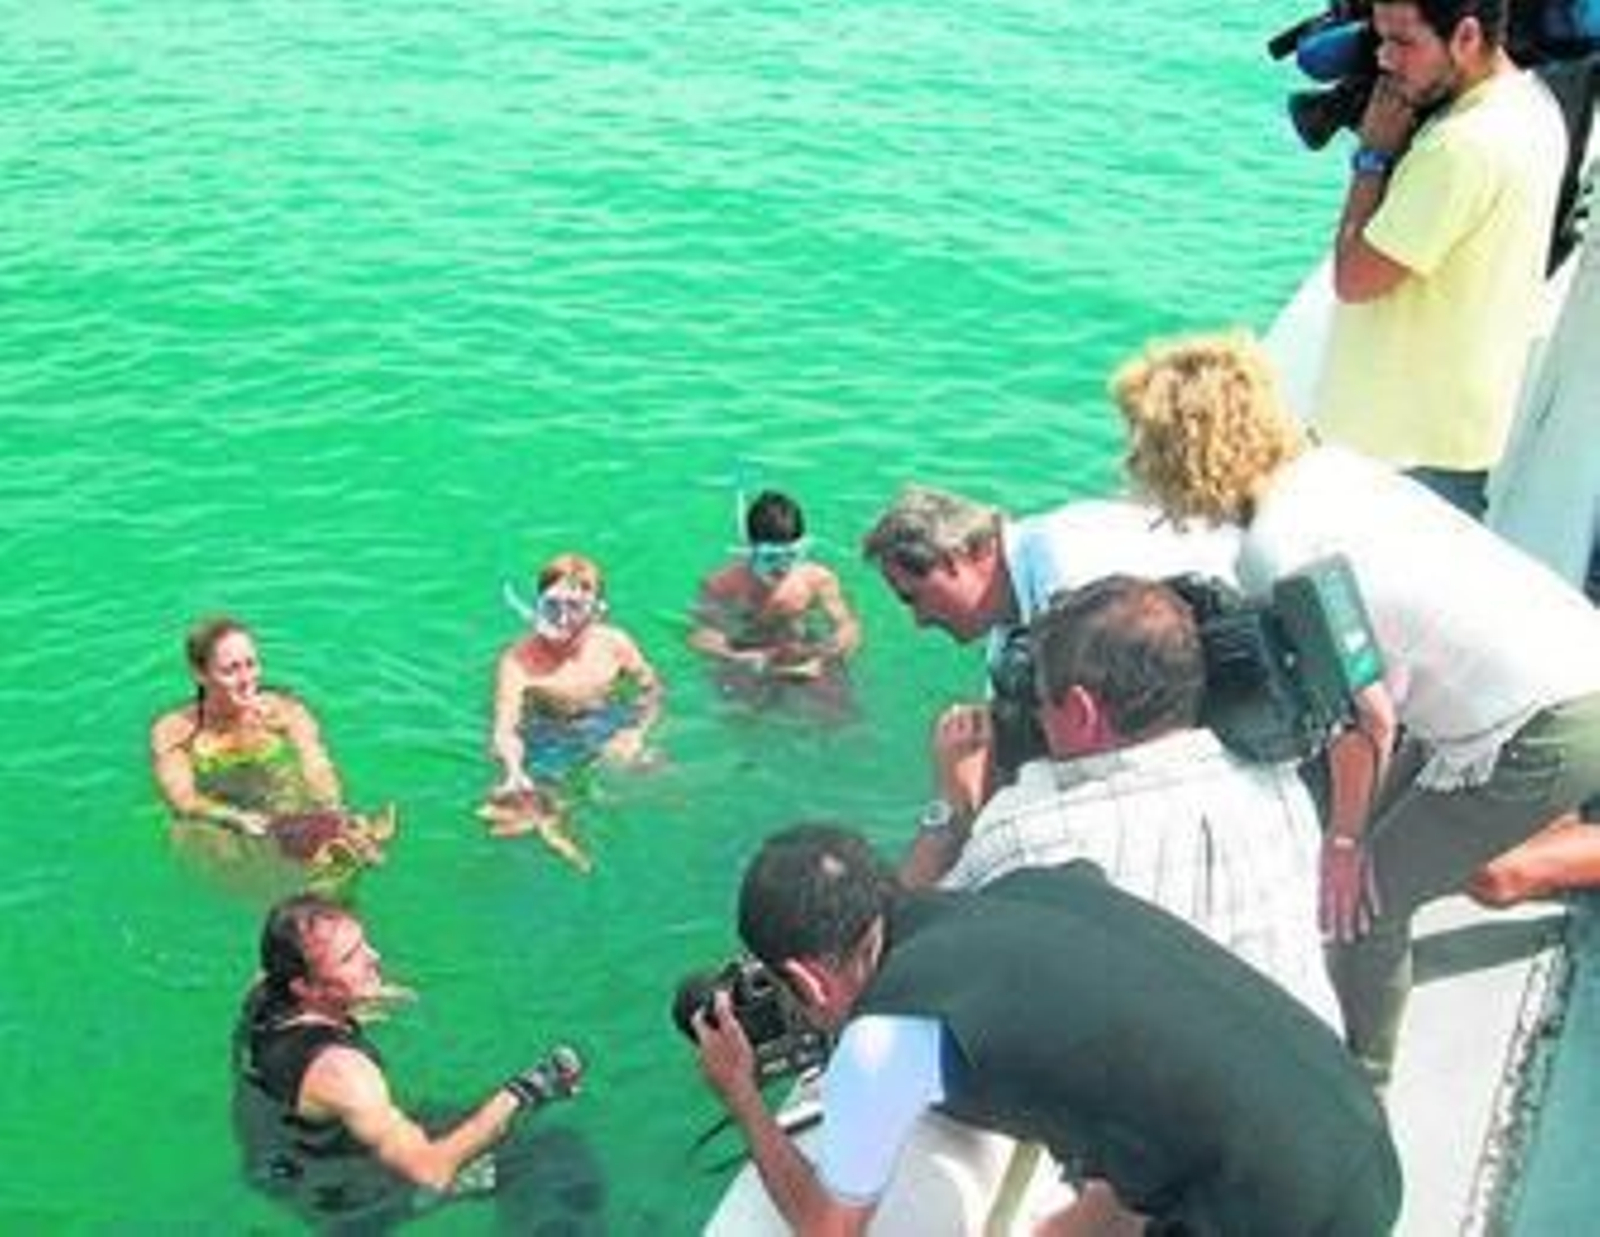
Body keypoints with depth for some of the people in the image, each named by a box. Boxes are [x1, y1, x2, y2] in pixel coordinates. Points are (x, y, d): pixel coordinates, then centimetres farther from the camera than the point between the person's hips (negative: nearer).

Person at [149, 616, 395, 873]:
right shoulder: (173, 732, 2)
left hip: (301, 821, 2)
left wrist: (334, 812, -27)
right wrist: (237, 820, -32)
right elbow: (183, 800, -11)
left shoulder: (286, 712, 7)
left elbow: (318, 772, -3)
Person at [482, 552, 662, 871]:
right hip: (549, 741, -3)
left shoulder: (614, 644, -11)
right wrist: (514, 772, -45)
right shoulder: (519, 660, -20)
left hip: (608, 732, 3)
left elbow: (650, 690, 5)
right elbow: (505, 728, -25)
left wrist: (636, 732, -13)